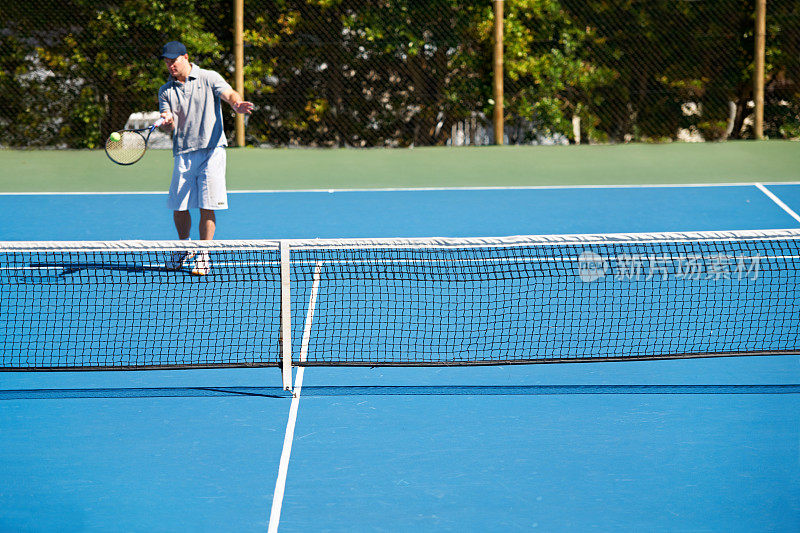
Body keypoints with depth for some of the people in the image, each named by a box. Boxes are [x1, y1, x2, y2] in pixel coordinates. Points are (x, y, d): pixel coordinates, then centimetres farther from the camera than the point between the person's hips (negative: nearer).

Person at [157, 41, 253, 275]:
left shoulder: (209, 78, 3)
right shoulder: (166, 91, 12)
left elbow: (229, 94, -12)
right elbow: (171, 125, 3)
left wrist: (238, 104, -36)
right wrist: (167, 121, -22)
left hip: (212, 150, -3)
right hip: (183, 154, 3)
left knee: (207, 206, -7)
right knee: (178, 207, 3)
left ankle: (203, 256, 1)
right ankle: (184, 249, 28)